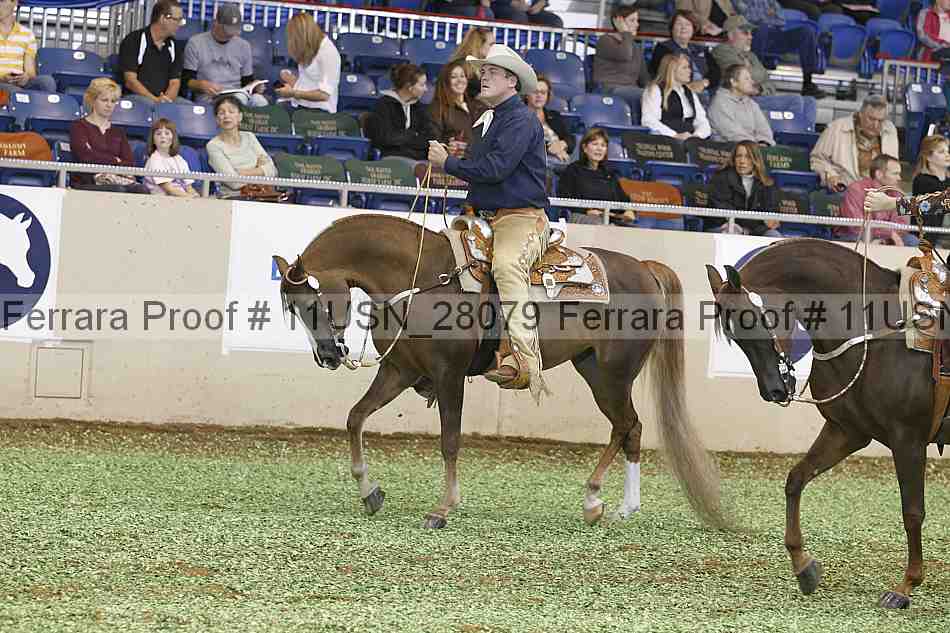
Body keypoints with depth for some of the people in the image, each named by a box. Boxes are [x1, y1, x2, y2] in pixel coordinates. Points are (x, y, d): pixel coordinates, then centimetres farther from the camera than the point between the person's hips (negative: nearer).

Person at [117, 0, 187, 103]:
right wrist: (155, 100, -23)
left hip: (167, 98, 5)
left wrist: (167, 99, -17)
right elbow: (130, 81, -10)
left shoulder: (175, 47, 12)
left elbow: (175, 82, 6)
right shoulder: (133, 41, -3)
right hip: (137, 96, -5)